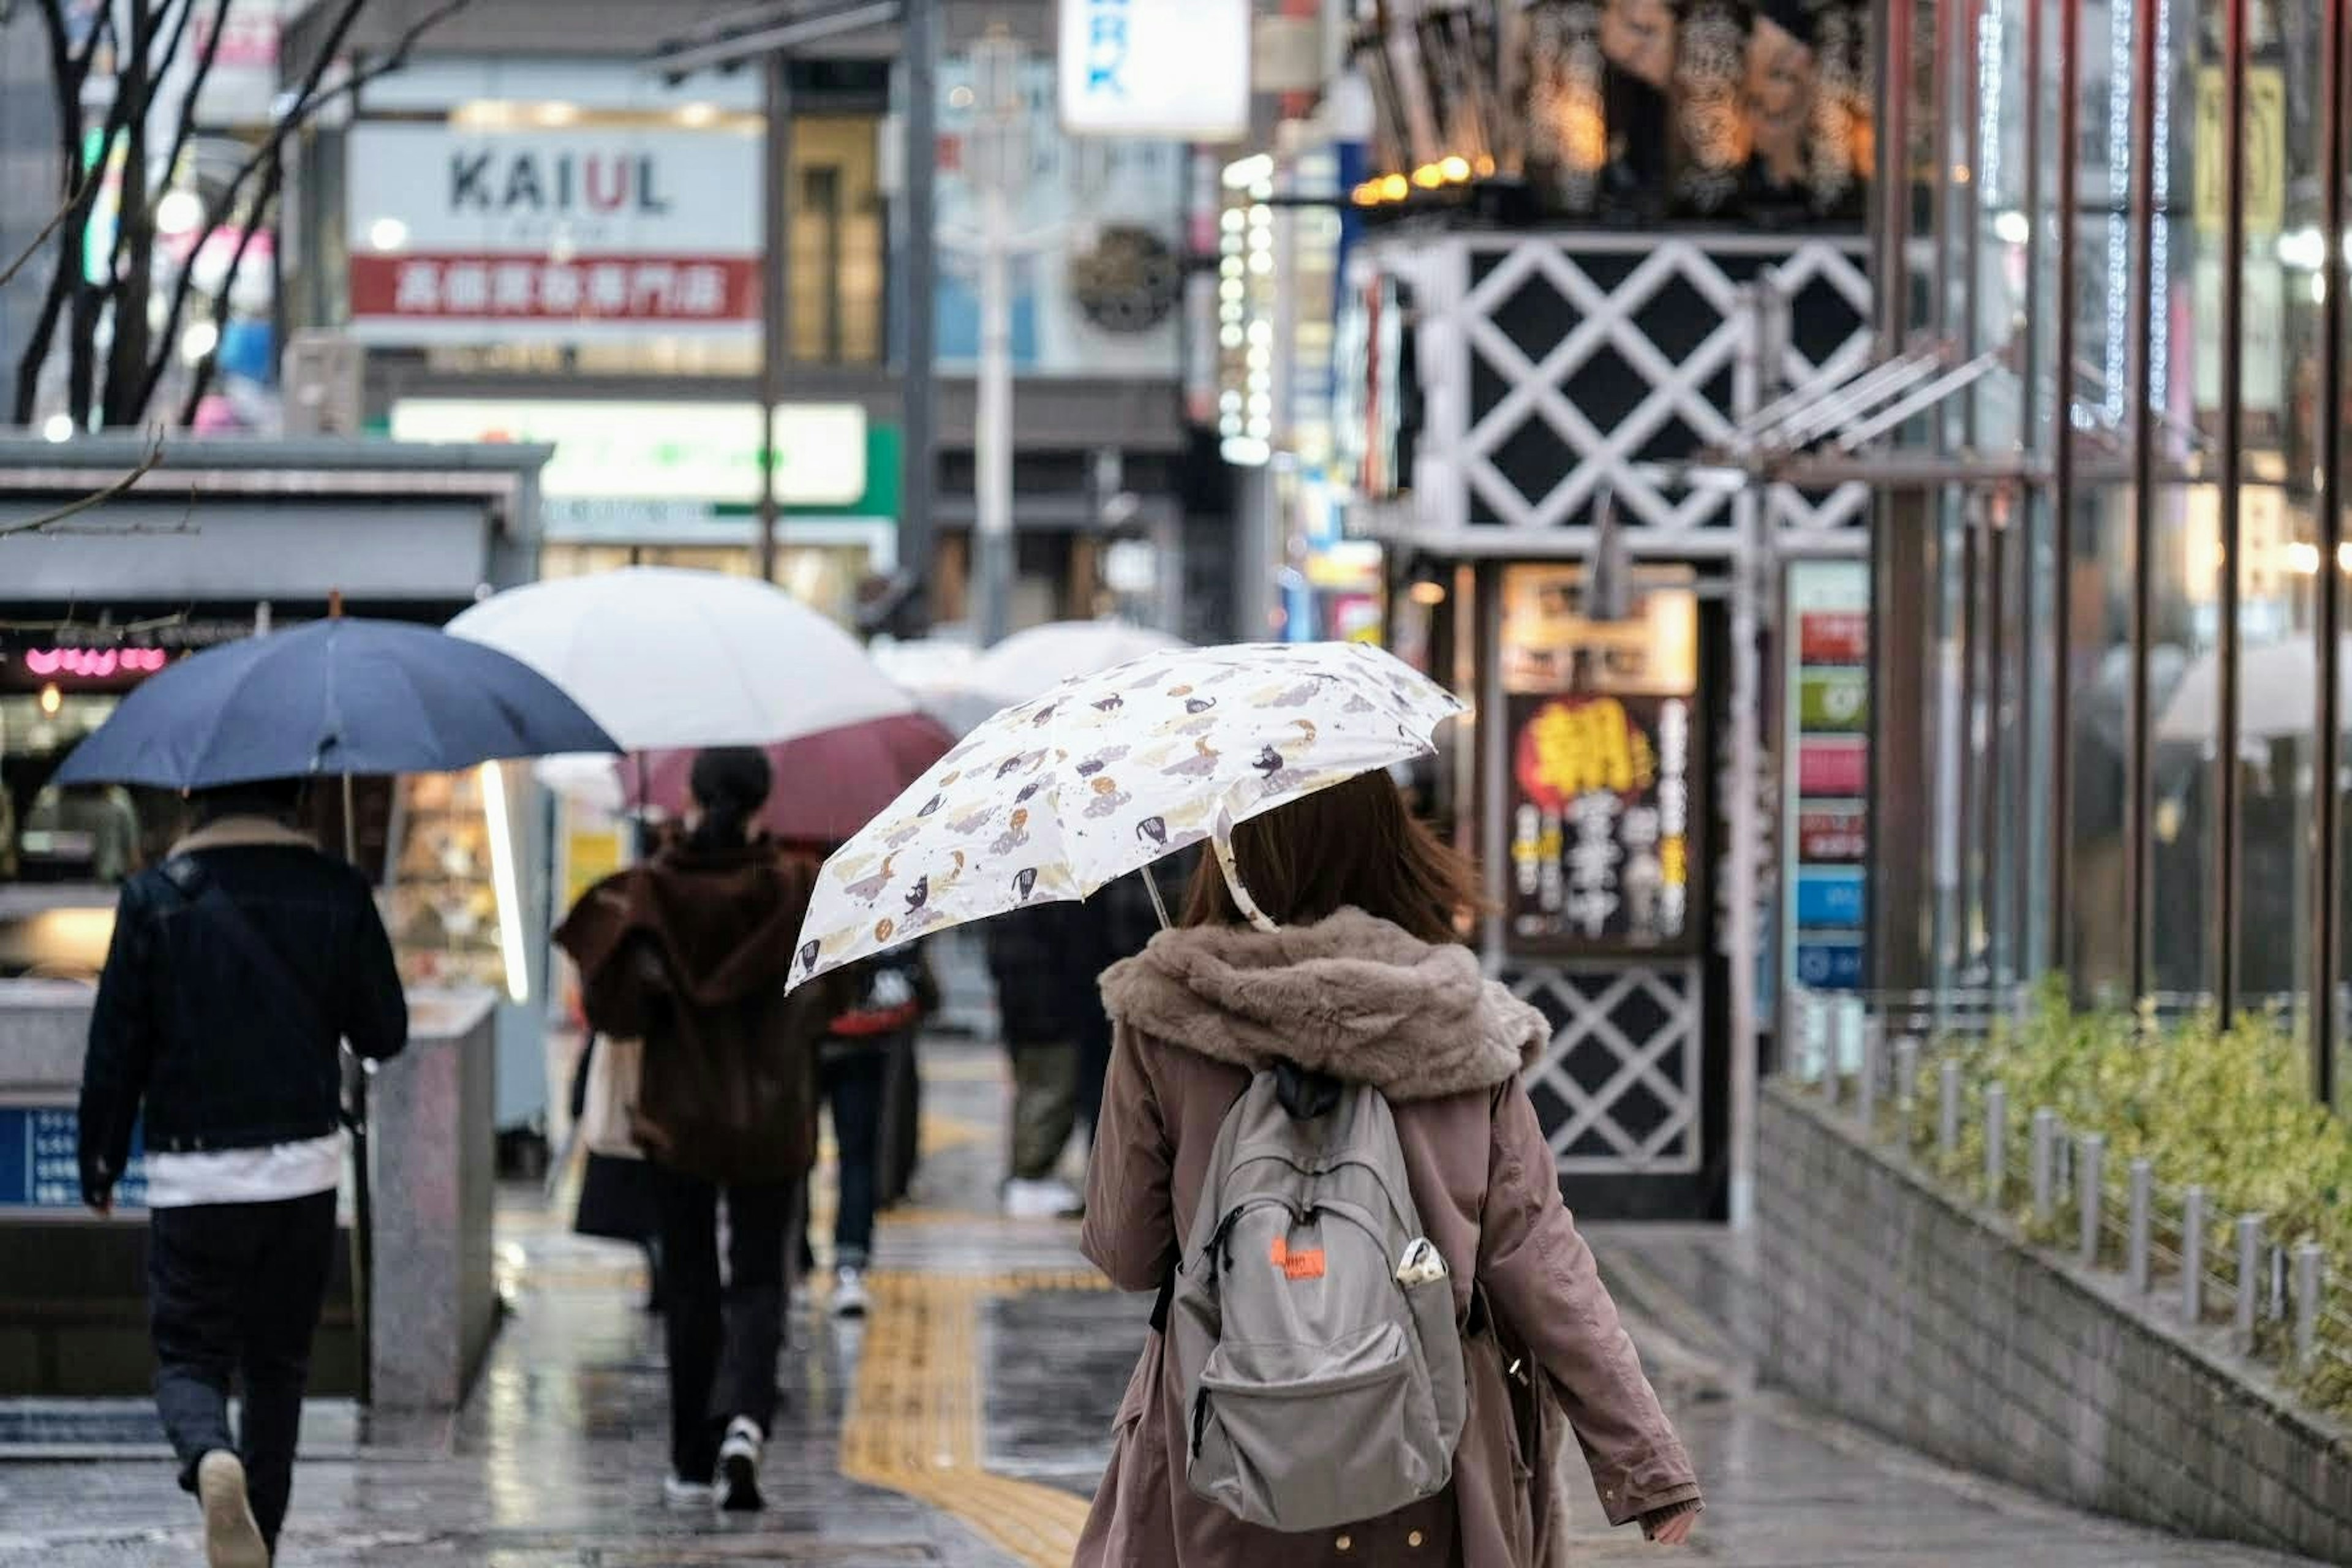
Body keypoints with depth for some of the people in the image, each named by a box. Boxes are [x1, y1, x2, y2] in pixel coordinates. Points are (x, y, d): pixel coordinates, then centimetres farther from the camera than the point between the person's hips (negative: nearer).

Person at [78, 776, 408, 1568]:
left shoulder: (156, 896, -6)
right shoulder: (336, 892, -2)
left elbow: (115, 1049, -4)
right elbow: (386, 1033, 4)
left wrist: (99, 1166, 7)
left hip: (192, 1175, -2)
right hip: (304, 1171, 2)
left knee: (189, 1355, 3)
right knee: (278, 1361, 15)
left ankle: (212, 1459, -29)